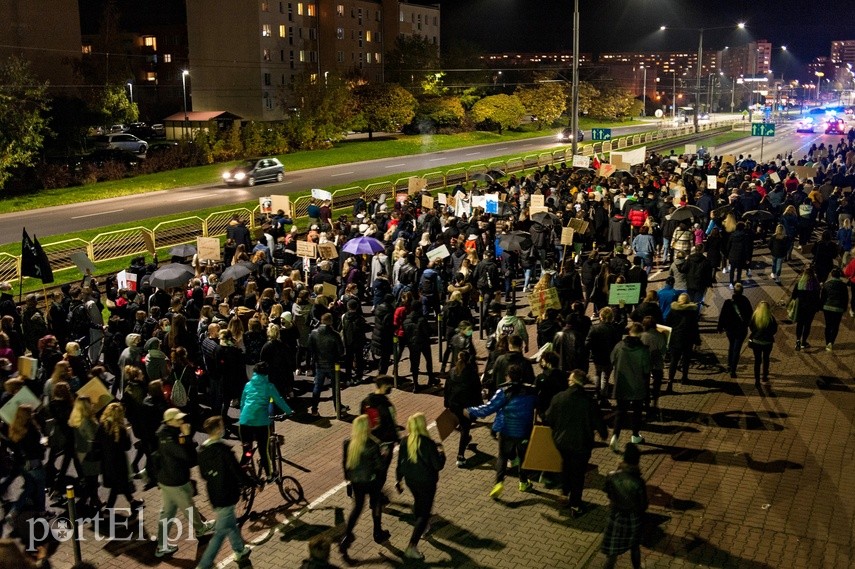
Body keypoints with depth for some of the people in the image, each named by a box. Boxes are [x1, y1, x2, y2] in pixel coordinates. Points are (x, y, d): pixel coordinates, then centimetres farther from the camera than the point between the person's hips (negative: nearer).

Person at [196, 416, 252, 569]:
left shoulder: (202, 449, -1)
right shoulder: (223, 449, -25)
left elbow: (203, 474, 9)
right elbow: (237, 472, -21)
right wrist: (252, 483, -5)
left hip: (213, 494, 8)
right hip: (226, 495, -8)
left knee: (231, 524, 26)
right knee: (221, 532, 2)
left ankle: (240, 551, 43)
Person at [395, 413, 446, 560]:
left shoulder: (404, 441, -9)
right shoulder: (428, 443, -25)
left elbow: (400, 463, 0)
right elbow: (438, 465, -19)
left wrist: (398, 481, 12)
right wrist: (441, 453, -1)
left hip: (410, 480, 6)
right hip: (426, 482, -6)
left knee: (418, 501, 33)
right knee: (425, 513, 5)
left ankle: (420, 527, 57)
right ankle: (411, 547, -3)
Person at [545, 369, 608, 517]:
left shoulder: (558, 398, -14)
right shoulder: (589, 402, -19)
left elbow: (548, 419, -6)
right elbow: (598, 422, -11)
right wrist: (603, 434, 12)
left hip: (561, 441, 3)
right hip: (581, 443, -3)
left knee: (566, 463, 31)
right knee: (578, 472, 12)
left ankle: (565, 489, 46)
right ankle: (575, 504, 19)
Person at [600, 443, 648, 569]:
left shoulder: (611, 476, -21)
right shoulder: (638, 482, -27)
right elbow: (643, 506, -15)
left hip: (616, 518, 1)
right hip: (633, 519, 0)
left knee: (612, 552, 13)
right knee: (635, 547, 27)